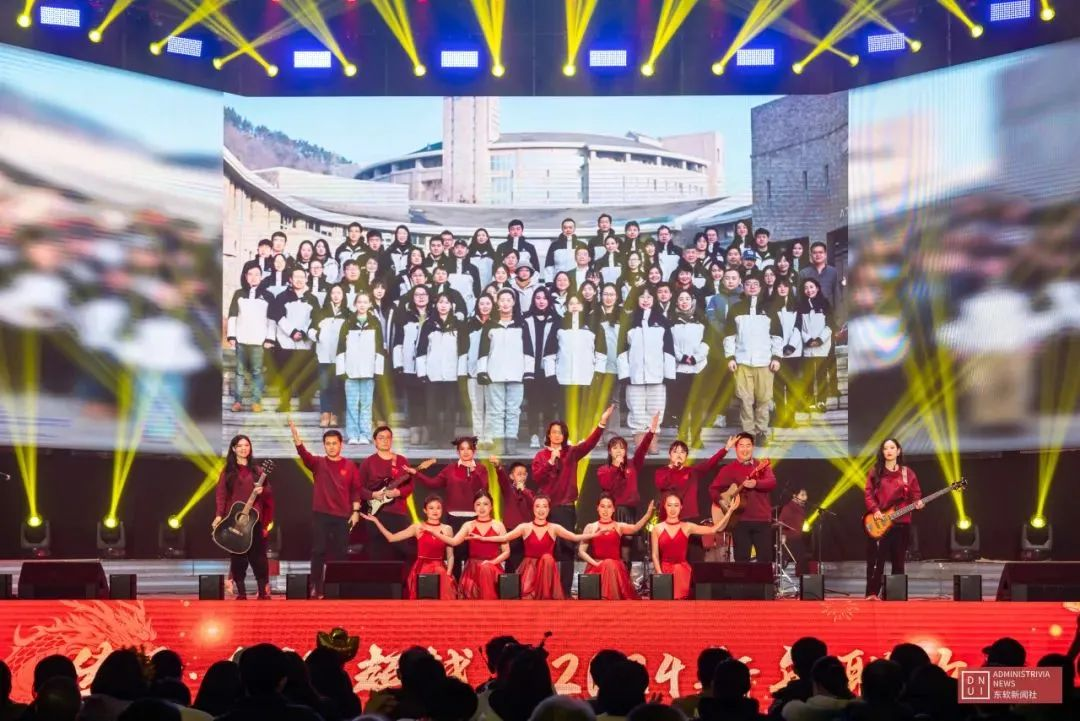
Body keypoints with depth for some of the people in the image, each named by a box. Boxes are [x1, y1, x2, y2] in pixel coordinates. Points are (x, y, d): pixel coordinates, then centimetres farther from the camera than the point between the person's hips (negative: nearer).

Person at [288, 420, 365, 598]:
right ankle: (316, 588, 1)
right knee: (319, 551, -2)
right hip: (321, 514, -1)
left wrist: (355, 511, -2)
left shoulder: (350, 466, 5)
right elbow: (304, 455, -18)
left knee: (339, 553, 3)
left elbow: (356, 490, 8)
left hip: (342, 516, 1)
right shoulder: (318, 463, 2)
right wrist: (297, 439, -37)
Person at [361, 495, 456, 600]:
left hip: (440, 571, 0)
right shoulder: (417, 527, 4)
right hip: (420, 571, 0)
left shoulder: (447, 529, 6)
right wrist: (376, 521, -6)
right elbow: (391, 538, 1)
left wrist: (448, 574, -7)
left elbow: (450, 556, 8)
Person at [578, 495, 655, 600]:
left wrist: (648, 515, -30)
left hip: (616, 569, 0)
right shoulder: (590, 527, 12)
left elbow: (635, 528, -11)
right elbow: (581, 551, 6)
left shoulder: (619, 527, 11)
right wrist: (595, 563, -11)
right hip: (595, 568, 0)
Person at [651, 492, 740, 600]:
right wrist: (660, 575, -10)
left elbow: (714, 529, -4)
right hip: (665, 571, 0)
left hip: (683, 572, 1)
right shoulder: (657, 529, 5)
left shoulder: (687, 527, 5)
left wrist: (730, 511, -12)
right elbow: (655, 555, 4)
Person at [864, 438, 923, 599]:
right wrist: (875, 510, -12)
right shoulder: (875, 472, 6)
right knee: (877, 559, -8)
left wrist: (918, 502, -11)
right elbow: (868, 494, 2)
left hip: (901, 522, 2)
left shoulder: (908, 473, 10)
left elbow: (915, 494, 10)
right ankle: (872, 593, -8)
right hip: (879, 522, -2)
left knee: (898, 560, 5)